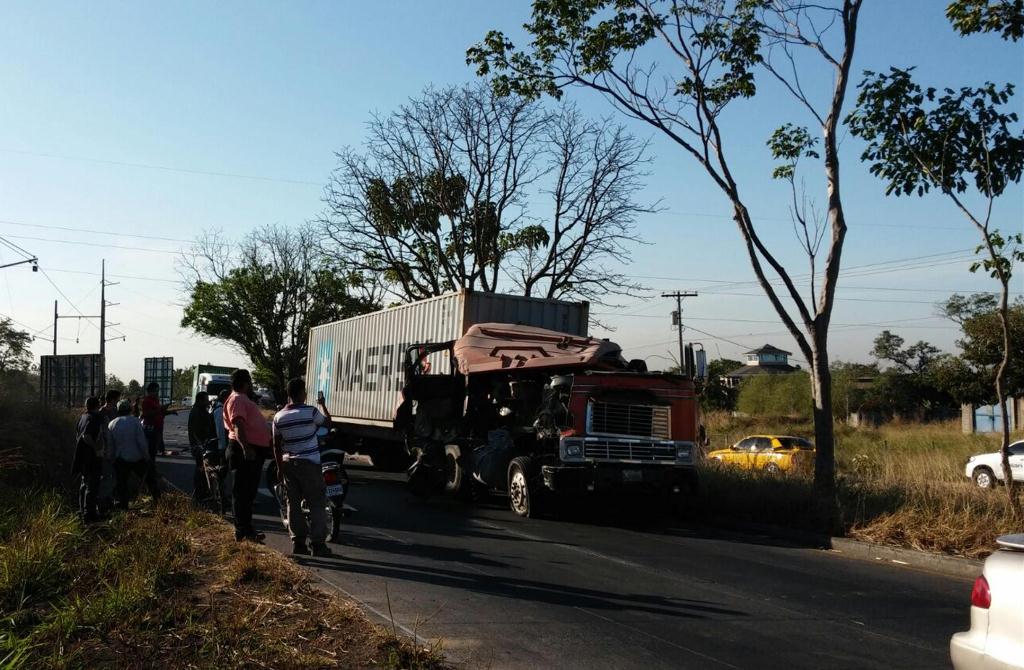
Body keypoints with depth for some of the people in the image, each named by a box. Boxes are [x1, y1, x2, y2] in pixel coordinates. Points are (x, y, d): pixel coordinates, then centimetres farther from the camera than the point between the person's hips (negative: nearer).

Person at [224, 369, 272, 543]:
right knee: (243, 491, -8)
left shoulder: (243, 399, 22)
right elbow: (238, 426, -25)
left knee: (249, 492, 15)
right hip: (246, 451, -11)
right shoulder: (237, 399, -12)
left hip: (254, 450, 11)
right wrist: (246, 447, -36)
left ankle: (246, 529, 23)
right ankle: (242, 531, -6)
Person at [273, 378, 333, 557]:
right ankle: (318, 543, -4)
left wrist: (280, 467, 15)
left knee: (294, 503, 10)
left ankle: (298, 542, 10)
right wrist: (322, 404, 24)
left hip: (288, 463, 5)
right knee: (317, 503, 0)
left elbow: (276, 445, 7)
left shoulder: (279, 417, 3)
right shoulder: (311, 411, -11)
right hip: (309, 463, -5)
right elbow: (327, 420, 8)